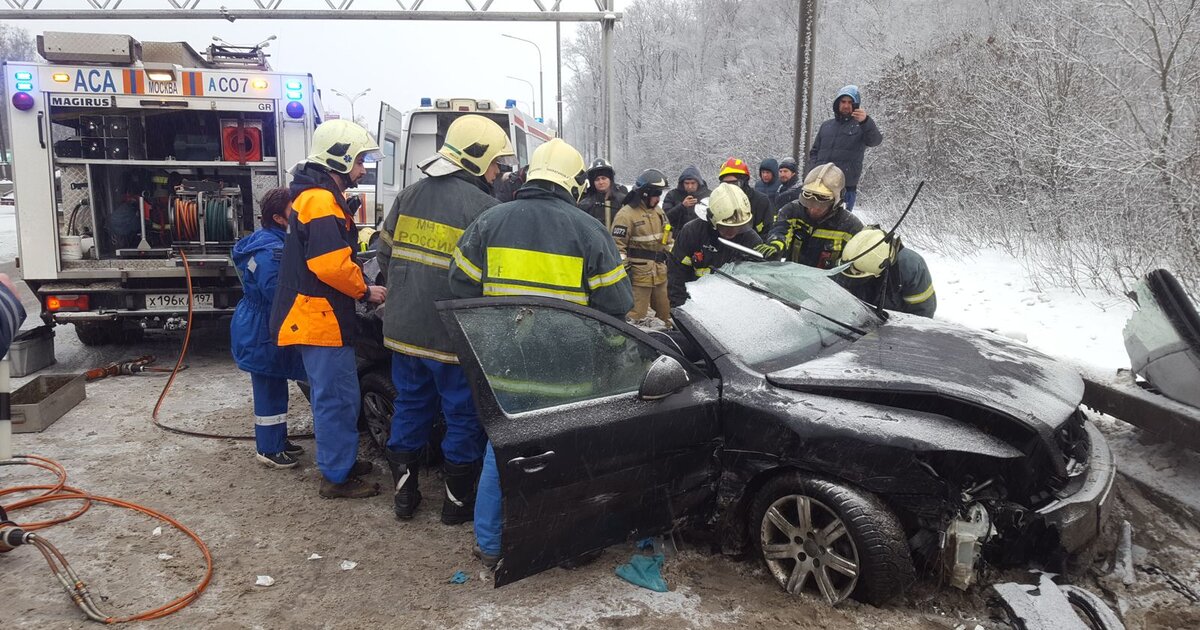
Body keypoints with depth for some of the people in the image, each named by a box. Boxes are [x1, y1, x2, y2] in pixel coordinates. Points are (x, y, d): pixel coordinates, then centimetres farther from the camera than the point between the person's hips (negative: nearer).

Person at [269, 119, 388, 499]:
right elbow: (332, 264, -26)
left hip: (317, 315, 11)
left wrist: (359, 287, 11)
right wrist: (365, 292, -11)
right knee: (338, 398, -3)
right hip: (322, 317, -11)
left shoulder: (316, 196, 18)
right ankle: (337, 477, 7)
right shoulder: (322, 201, -17)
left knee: (332, 394, 20)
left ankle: (340, 460, 32)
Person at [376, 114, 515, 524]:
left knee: (410, 406, 19)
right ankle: (458, 498, 20)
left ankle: (404, 491, 27)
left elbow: (384, 255, 13)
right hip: (454, 335, -6)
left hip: (403, 330, 6)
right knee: (464, 416, 9)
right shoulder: (485, 208, -14)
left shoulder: (408, 196, 6)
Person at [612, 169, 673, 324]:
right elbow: (618, 245, -15)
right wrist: (624, 269, -17)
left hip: (660, 274, 8)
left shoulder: (658, 211, 13)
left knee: (665, 313, 17)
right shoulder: (626, 214, -14)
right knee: (636, 316, -6)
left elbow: (667, 238, 23)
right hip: (639, 275, -8)